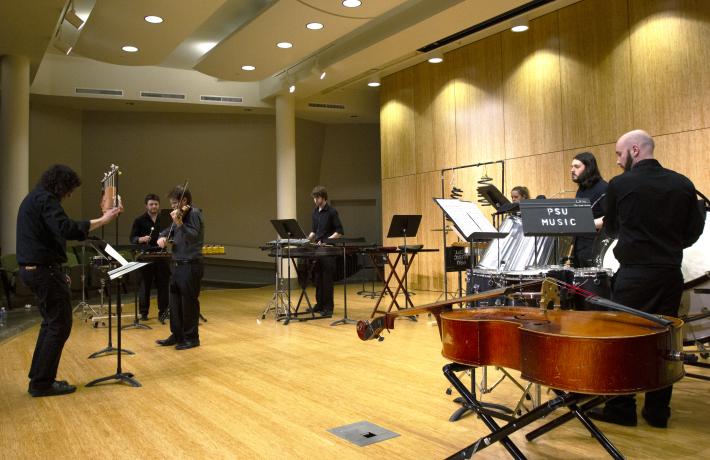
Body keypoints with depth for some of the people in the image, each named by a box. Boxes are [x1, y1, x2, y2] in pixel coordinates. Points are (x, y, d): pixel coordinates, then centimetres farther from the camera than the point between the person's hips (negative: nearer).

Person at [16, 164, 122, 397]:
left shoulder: (33, 198, 19)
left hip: (33, 269, 11)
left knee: (51, 323, 17)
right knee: (59, 325, -4)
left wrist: (57, 271, 18)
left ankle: (39, 378, 22)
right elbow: (66, 229, -30)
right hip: (44, 270, -11)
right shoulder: (45, 199, -14)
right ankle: (42, 383, 1)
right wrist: (102, 220, -29)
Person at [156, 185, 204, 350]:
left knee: (189, 302, -1)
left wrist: (179, 224, -36)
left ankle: (192, 338, 11)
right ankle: (177, 335, 26)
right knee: (175, 301, 14)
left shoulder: (194, 213, -11)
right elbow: (169, 230, 23)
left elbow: (193, 236, -23)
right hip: (178, 264, 9)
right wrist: (162, 236, 1)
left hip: (191, 265, -9)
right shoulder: (179, 214, 12)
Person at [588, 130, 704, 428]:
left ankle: (621, 409, 13)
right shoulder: (683, 184, 1)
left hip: (634, 275, -4)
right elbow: (694, 231, 4)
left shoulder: (619, 185, -8)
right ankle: (657, 411, 19)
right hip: (670, 274, 4)